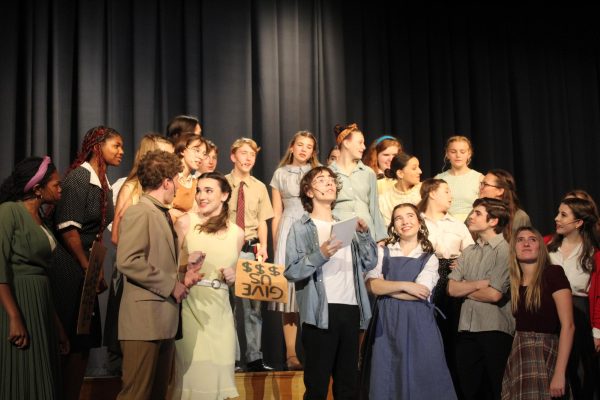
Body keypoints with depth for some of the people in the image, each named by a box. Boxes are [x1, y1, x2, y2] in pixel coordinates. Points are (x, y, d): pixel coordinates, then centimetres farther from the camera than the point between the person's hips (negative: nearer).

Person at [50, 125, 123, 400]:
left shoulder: (102, 182, 13)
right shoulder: (78, 177, -12)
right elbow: (68, 229, -19)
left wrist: (97, 269, 12)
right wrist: (89, 269, -16)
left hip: (87, 269, 8)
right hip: (71, 270, -8)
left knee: (85, 341, 11)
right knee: (74, 342, -4)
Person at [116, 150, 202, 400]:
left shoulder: (163, 214, 20)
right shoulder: (139, 213, -10)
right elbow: (128, 261, -21)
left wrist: (181, 277, 8)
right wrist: (170, 285, -16)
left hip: (165, 319, 9)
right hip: (144, 319, -9)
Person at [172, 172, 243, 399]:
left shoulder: (236, 233, 9)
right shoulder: (185, 223, 0)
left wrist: (232, 277, 1)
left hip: (219, 309, 3)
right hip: (190, 305, -3)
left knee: (217, 370, 4)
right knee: (193, 371, -3)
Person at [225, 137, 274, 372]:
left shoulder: (259, 187, 10)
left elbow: (262, 221, 10)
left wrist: (263, 246, -4)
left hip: (251, 249, 3)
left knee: (253, 303, 5)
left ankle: (254, 358, 11)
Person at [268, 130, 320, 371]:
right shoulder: (281, 174, 13)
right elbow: (276, 214, 12)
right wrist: (275, 246, 7)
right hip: (289, 232, 0)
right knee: (289, 291, -3)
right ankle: (292, 353, -1)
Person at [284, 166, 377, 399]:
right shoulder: (301, 228, 3)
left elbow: (369, 263, 12)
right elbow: (291, 271, -8)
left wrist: (364, 235, 0)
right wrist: (319, 255, -20)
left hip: (351, 309, 5)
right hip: (322, 311, -5)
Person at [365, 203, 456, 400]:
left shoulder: (429, 258, 7)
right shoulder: (383, 252, 9)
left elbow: (421, 293, -10)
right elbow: (370, 284, -7)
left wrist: (384, 287, -6)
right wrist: (404, 285, -13)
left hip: (418, 324, -1)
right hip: (388, 322, 1)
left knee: (422, 379, 0)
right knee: (388, 379, 3)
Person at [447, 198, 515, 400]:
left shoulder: (505, 250, -7)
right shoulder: (468, 252, 13)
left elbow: (494, 294, -16)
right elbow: (452, 288, 4)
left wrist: (465, 289, -2)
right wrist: (479, 284, -10)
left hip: (495, 330, -6)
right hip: (467, 329, 6)